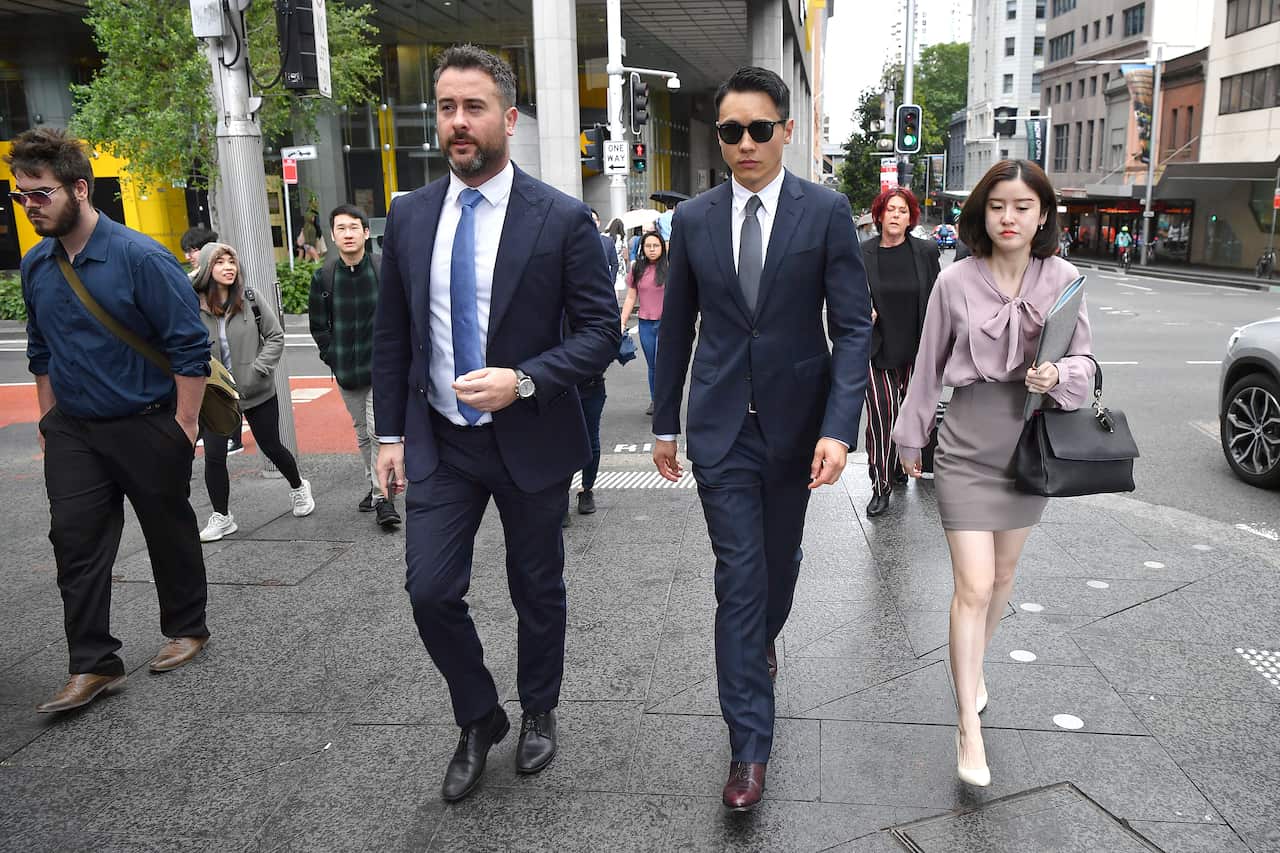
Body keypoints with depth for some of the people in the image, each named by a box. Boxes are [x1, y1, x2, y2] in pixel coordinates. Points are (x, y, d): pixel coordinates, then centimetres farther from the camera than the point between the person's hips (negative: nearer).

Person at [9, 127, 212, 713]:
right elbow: (40, 352, 17)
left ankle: (186, 630, 31)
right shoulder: (36, 266, 4)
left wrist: (184, 427, -15)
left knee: (169, 533, 10)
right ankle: (92, 665, 10)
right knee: (75, 540, 1)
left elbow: (190, 348, -15)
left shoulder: (141, 258, -16)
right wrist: (48, 418, 14)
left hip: (147, 427, -5)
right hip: (72, 432, 5)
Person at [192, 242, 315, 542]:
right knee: (214, 456, -2)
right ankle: (221, 517, 16)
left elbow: (275, 337, -2)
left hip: (257, 392, 0)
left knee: (272, 448, 12)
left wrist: (258, 370, -11)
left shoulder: (251, 299, -6)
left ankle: (298, 488, 39)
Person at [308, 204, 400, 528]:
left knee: (379, 431, -11)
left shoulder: (385, 269, -8)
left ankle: (383, 498, -3)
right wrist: (332, 356, 2)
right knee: (363, 433, 14)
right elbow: (318, 323, 10)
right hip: (346, 372, 4)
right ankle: (374, 487, 29)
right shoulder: (323, 276, 0)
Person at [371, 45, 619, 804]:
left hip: (531, 439, -2)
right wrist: (391, 433, 5)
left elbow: (601, 332, -10)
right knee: (430, 591, 0)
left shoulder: (562, 219, -10)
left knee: (538, 591, 13)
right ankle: (479, 720, 27)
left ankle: (539, 714, 39)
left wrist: (523, 381, -24)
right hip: (438, 442, 3)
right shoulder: (409, 216, 2)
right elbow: (392, 334, 8)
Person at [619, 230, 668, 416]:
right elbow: (631, 298, 10)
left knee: (660, 363, -7)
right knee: (652, 365, 12)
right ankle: (654, 401, 24)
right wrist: (622, 322, 6)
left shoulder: (670, 267, -5)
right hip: (645, 323, 3)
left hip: (666, 322, -3)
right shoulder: (637, 270, 5)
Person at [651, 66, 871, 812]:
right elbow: (677, 328, 8)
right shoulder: (694, 219, 1)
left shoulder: (827, 211, -6)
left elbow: (854, 325, -8)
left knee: (780, 559, 19)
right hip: (721, 424, 0)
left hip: (796, 420, 0)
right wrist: (665, 423, 9)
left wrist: (839, 428, -19)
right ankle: (751, 746, 7)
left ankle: (765, 636, 51)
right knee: (738, 576, -1)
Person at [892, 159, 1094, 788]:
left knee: (1002, 576, 19)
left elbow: (1085, 365, 2)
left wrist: (1060, 375, -22)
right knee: (973, 586, -6)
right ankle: (969, 727, 4)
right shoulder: (955, 282, -9)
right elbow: (929, 366, 2)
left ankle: (974, 663, 45)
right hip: (967, 452, -3)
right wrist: (911, 435, 10)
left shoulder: (1063, 280, -5)